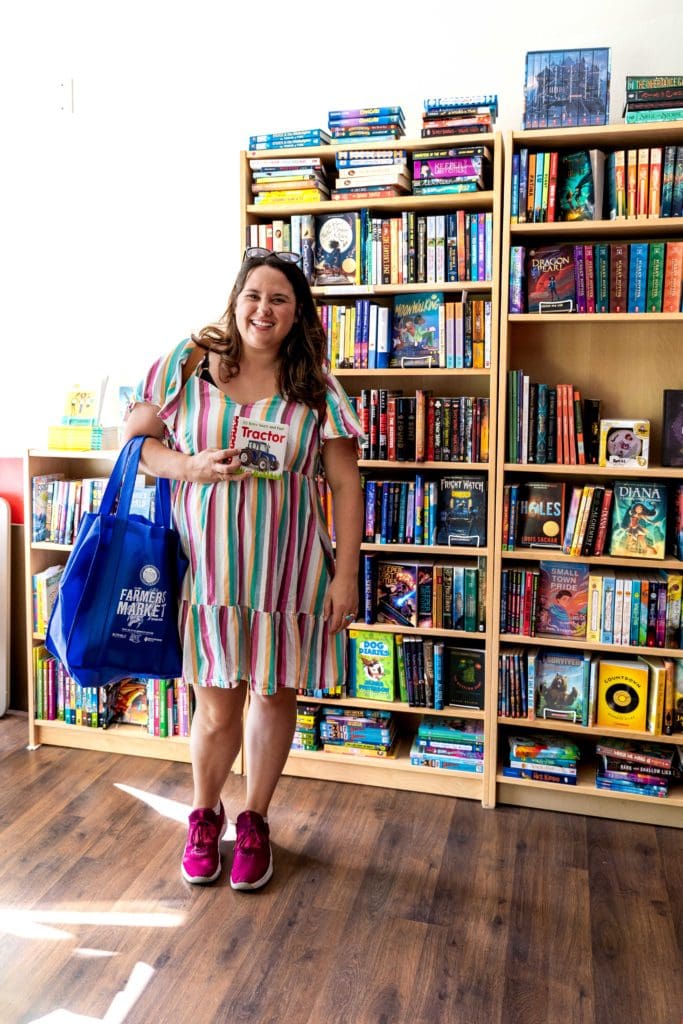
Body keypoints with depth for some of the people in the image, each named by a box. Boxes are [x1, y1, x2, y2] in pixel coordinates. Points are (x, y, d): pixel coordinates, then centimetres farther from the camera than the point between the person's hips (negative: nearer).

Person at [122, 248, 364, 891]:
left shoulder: (314, 388, 1)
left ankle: (254, 822, 36)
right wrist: (193, 467, -14)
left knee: (275, 695, 12)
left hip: (288, 571, 1)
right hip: (205, 567, 0)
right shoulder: (188, 363, 1)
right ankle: (204, 815, 36)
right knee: (216, 709, 6)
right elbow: (135, 439, 5)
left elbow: (346, 485, 1)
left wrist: (346, 574, -5)